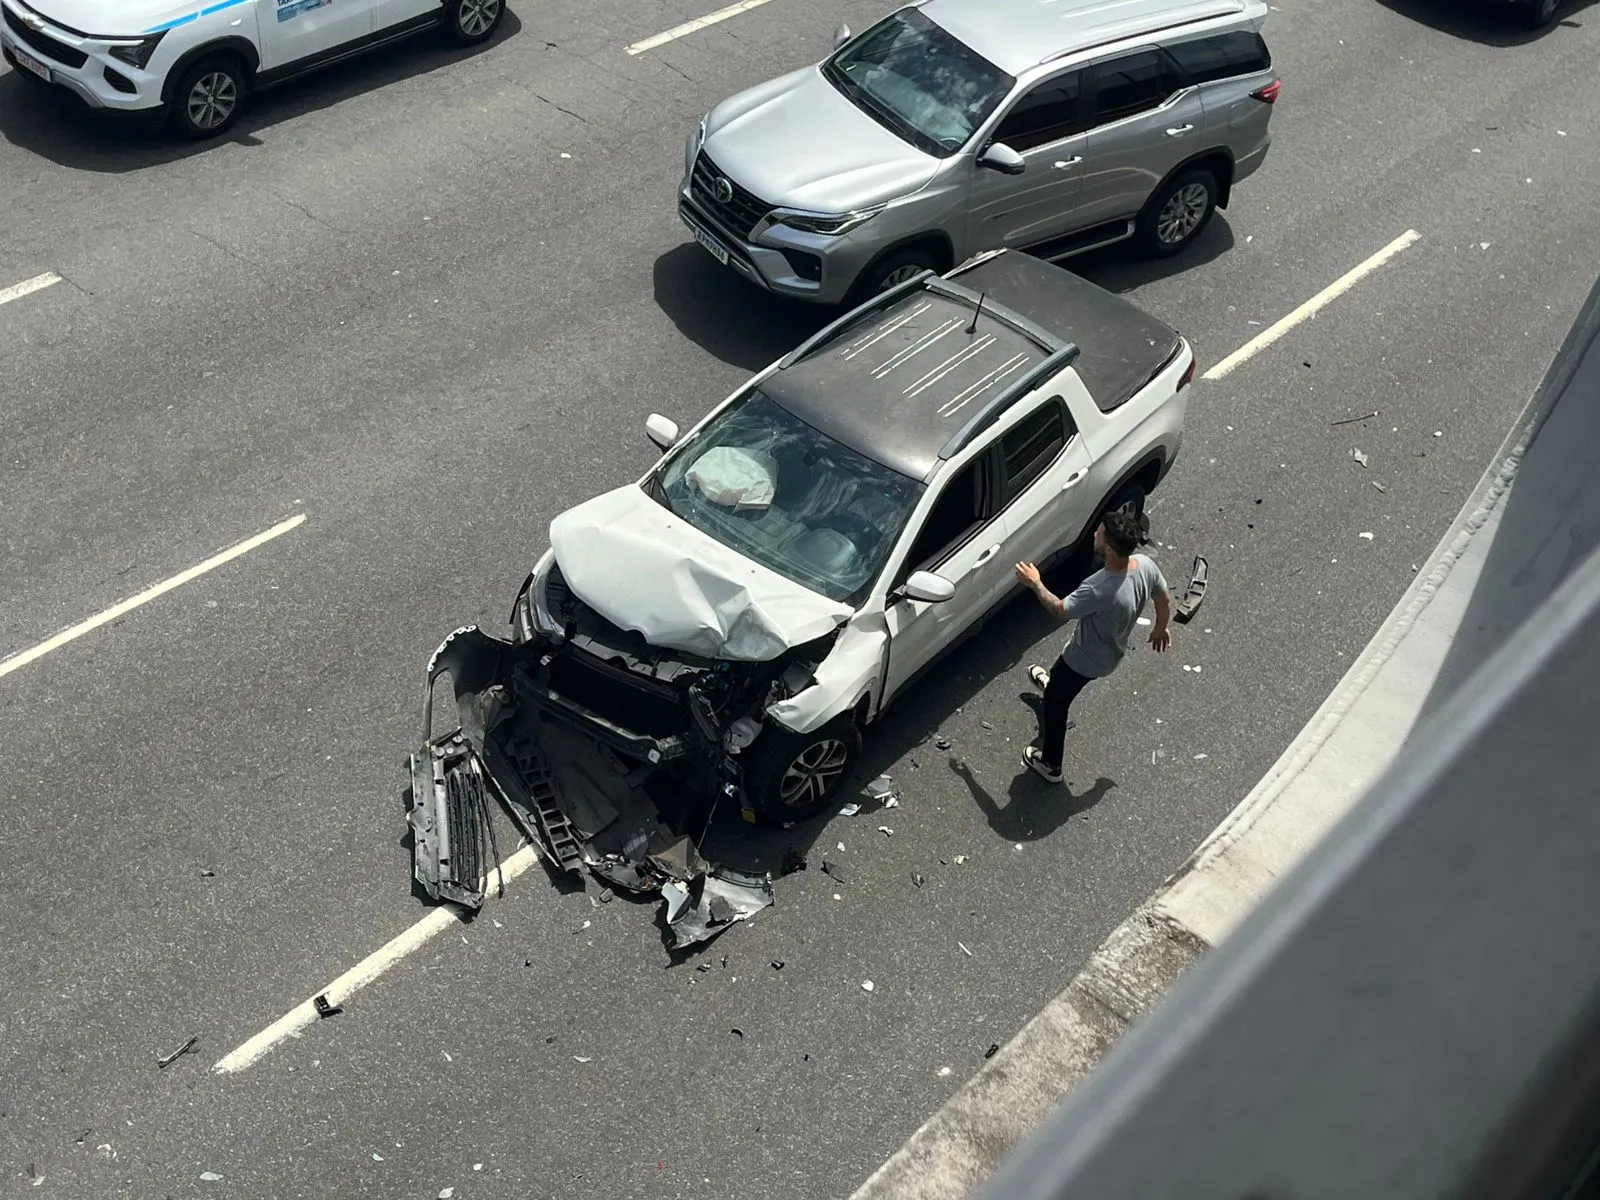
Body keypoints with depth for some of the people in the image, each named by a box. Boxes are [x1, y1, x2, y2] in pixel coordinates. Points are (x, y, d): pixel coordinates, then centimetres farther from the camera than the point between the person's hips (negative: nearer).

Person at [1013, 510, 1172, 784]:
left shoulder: (1098, 589, -44)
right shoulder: (1146, 564, -23)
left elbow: (1061, 610, -25)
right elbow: (1165, 598, -3)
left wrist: (1035, 584, -8)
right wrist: (1161, 628, 18)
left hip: (1087, 660, -7)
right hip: (1113, 652, 7)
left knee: (1054, 704, 19)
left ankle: (1050, 765, 39)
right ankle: (1054, 684, 73)